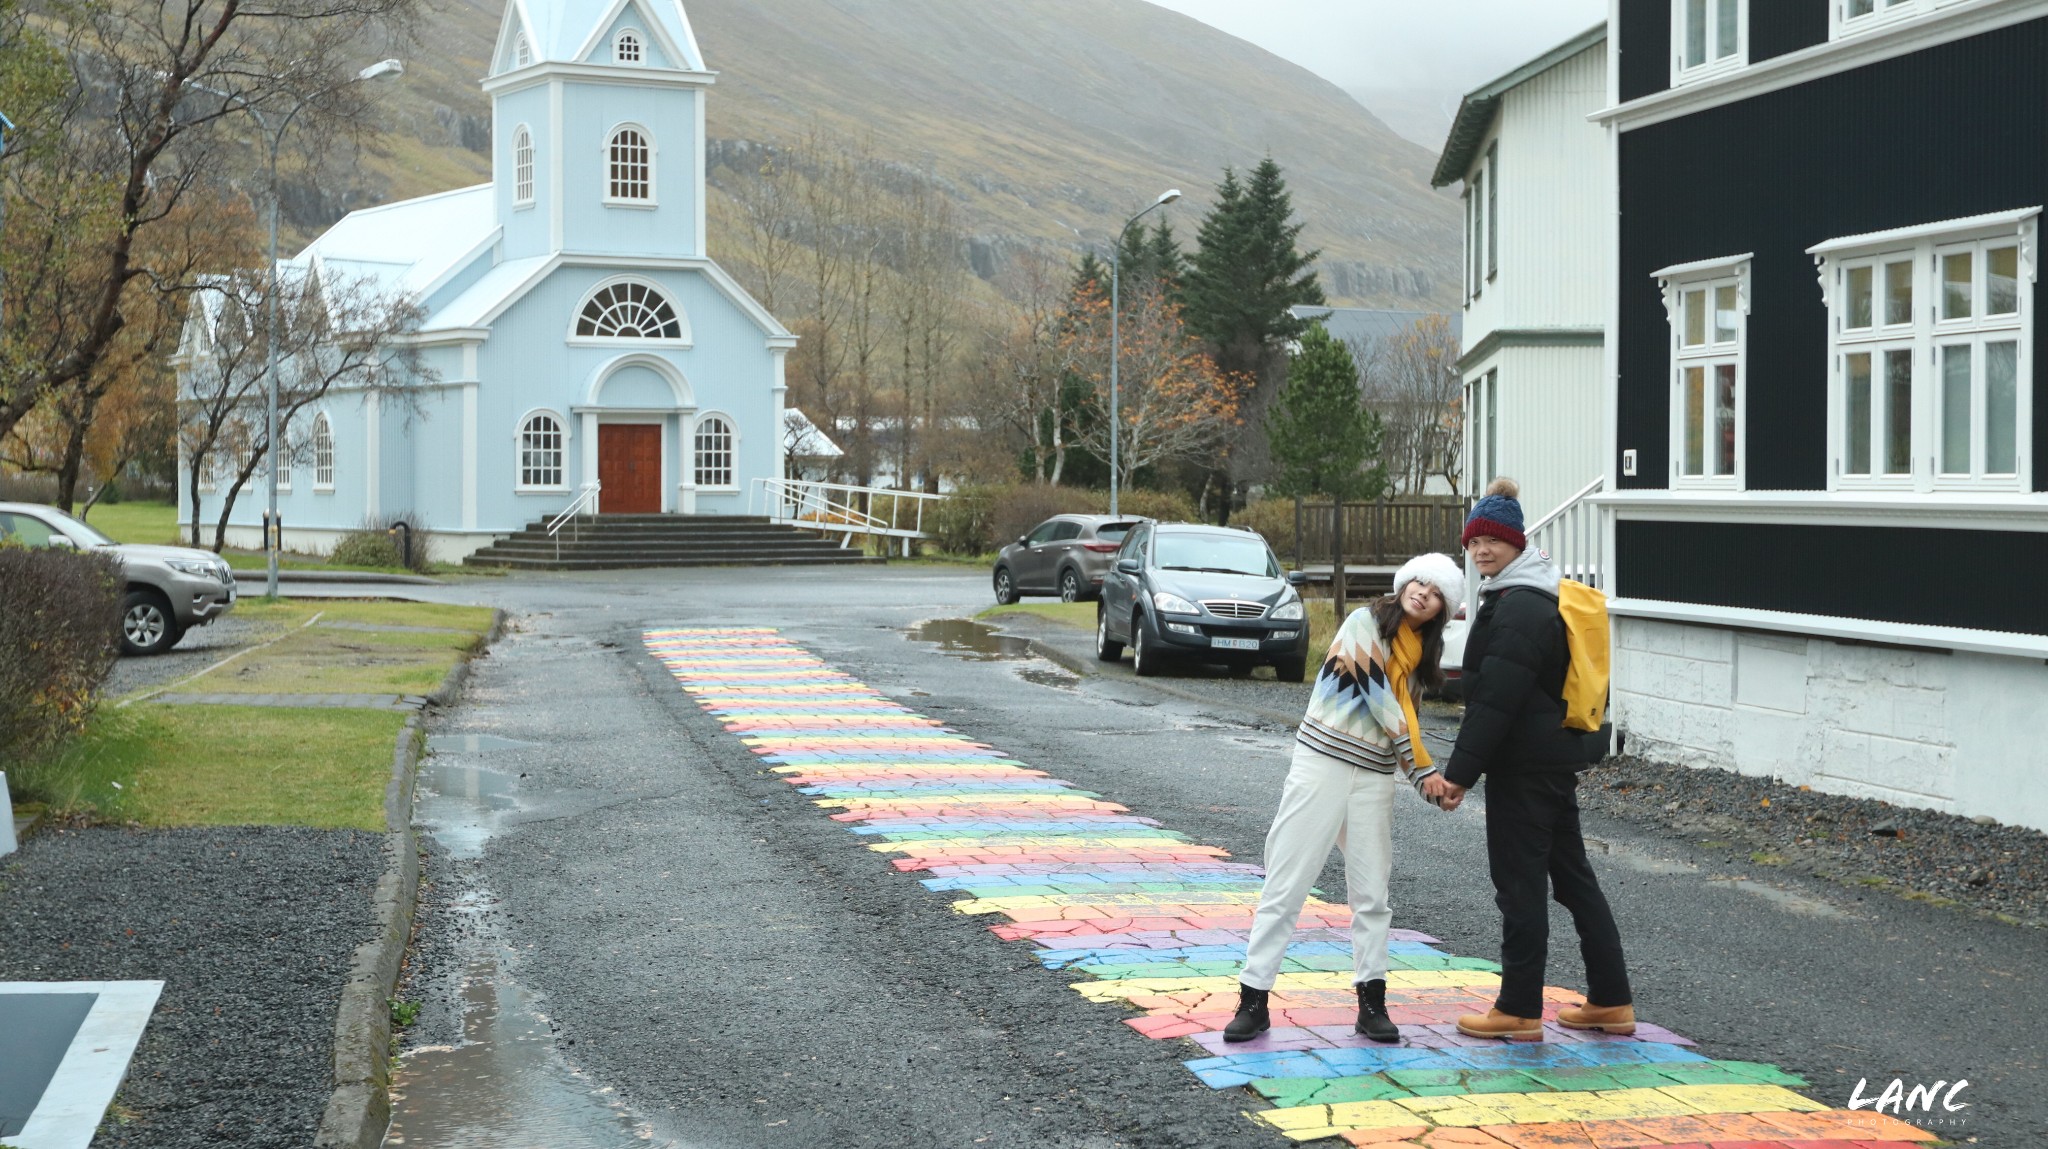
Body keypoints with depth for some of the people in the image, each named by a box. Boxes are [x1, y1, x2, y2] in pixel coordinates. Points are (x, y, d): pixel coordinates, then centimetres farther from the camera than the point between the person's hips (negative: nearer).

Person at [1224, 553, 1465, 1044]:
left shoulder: (1421, 653, 14)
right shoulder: (1365, 622, -5)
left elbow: (1404, 719, 14)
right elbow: (1378, 695, -12)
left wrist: (1426, 779, -3)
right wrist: (1423, 769, -12)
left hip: (1375, 777, 6)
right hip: (1323, 760, -6)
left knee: (1371, 892, 4)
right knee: (1286, 884, -5)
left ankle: (1372, 1003, 10)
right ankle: (1254, 1000, -2)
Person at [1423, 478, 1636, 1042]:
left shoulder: (1518, 609, -18)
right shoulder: (1532, 597, 17)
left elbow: (1495, 700, -23)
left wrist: (1459, 771, -23)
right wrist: (1464, 770, 20)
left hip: (1523, 767, -11)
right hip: (1555, 758, 11)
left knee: (1520, 884, -2)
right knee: (1572, 875, 13)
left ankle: (1520, 1010, 6)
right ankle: (1611, 1001, 19)